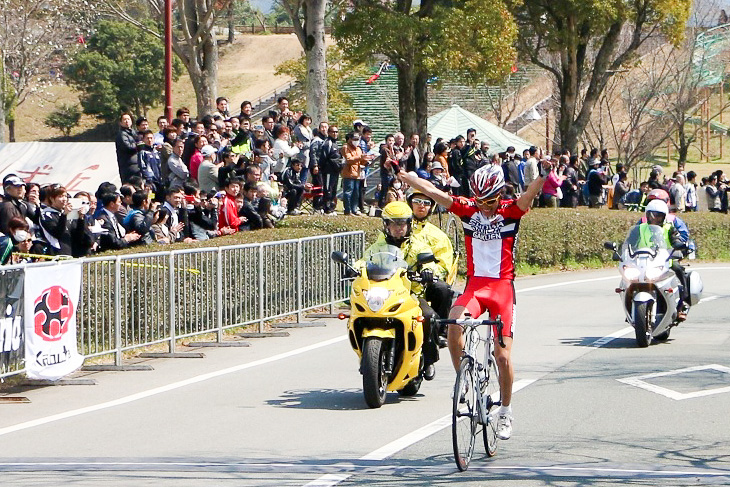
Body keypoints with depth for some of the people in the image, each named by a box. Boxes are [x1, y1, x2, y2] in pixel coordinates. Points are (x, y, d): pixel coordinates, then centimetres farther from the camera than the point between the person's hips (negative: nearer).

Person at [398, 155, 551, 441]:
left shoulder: (510, 212, -7)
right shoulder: (468, 209, 1)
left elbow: (528, 195, -26)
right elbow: (433, 192, -3)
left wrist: (543, 176, -46)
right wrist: (402, 176, -11)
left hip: (503, 287, -2)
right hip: (474, 286, 2)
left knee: (503, 356, -2)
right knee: (453, 324, -28)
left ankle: (506, 410, 18)